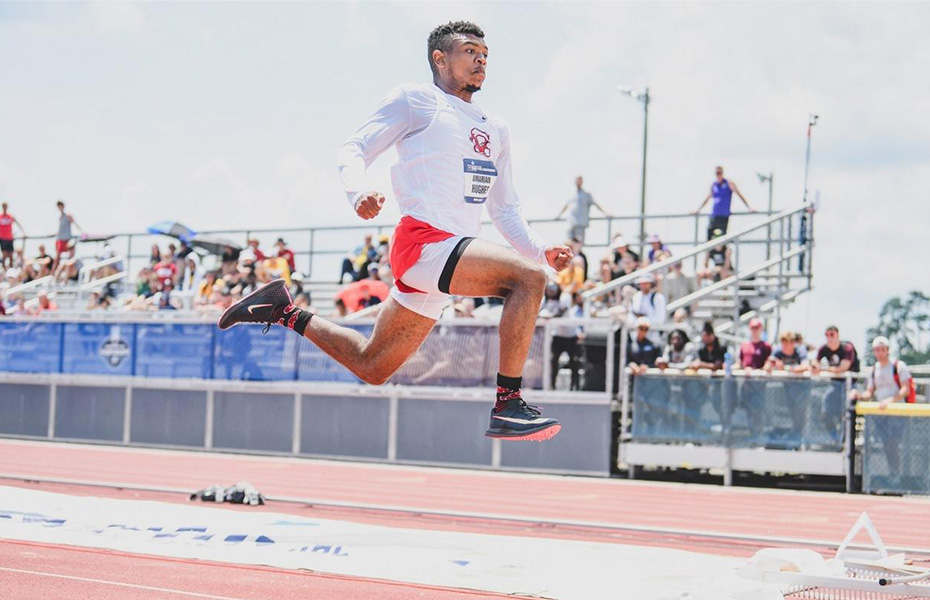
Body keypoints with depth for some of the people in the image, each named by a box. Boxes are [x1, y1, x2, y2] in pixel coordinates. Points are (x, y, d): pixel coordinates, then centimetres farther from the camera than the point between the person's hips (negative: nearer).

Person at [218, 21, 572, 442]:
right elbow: (354, 150, -1)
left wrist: (540, 249, 10)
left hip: (453, 254, 8)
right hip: (423, 241, -8)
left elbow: (505, 210, 27)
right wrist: (359, 192, -23)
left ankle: (285, 312, 28)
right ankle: (508, 407, -25)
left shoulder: (495, 131, 23)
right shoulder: (415, 100, 3)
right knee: (527, 277, -26)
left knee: (371, 366, 10)